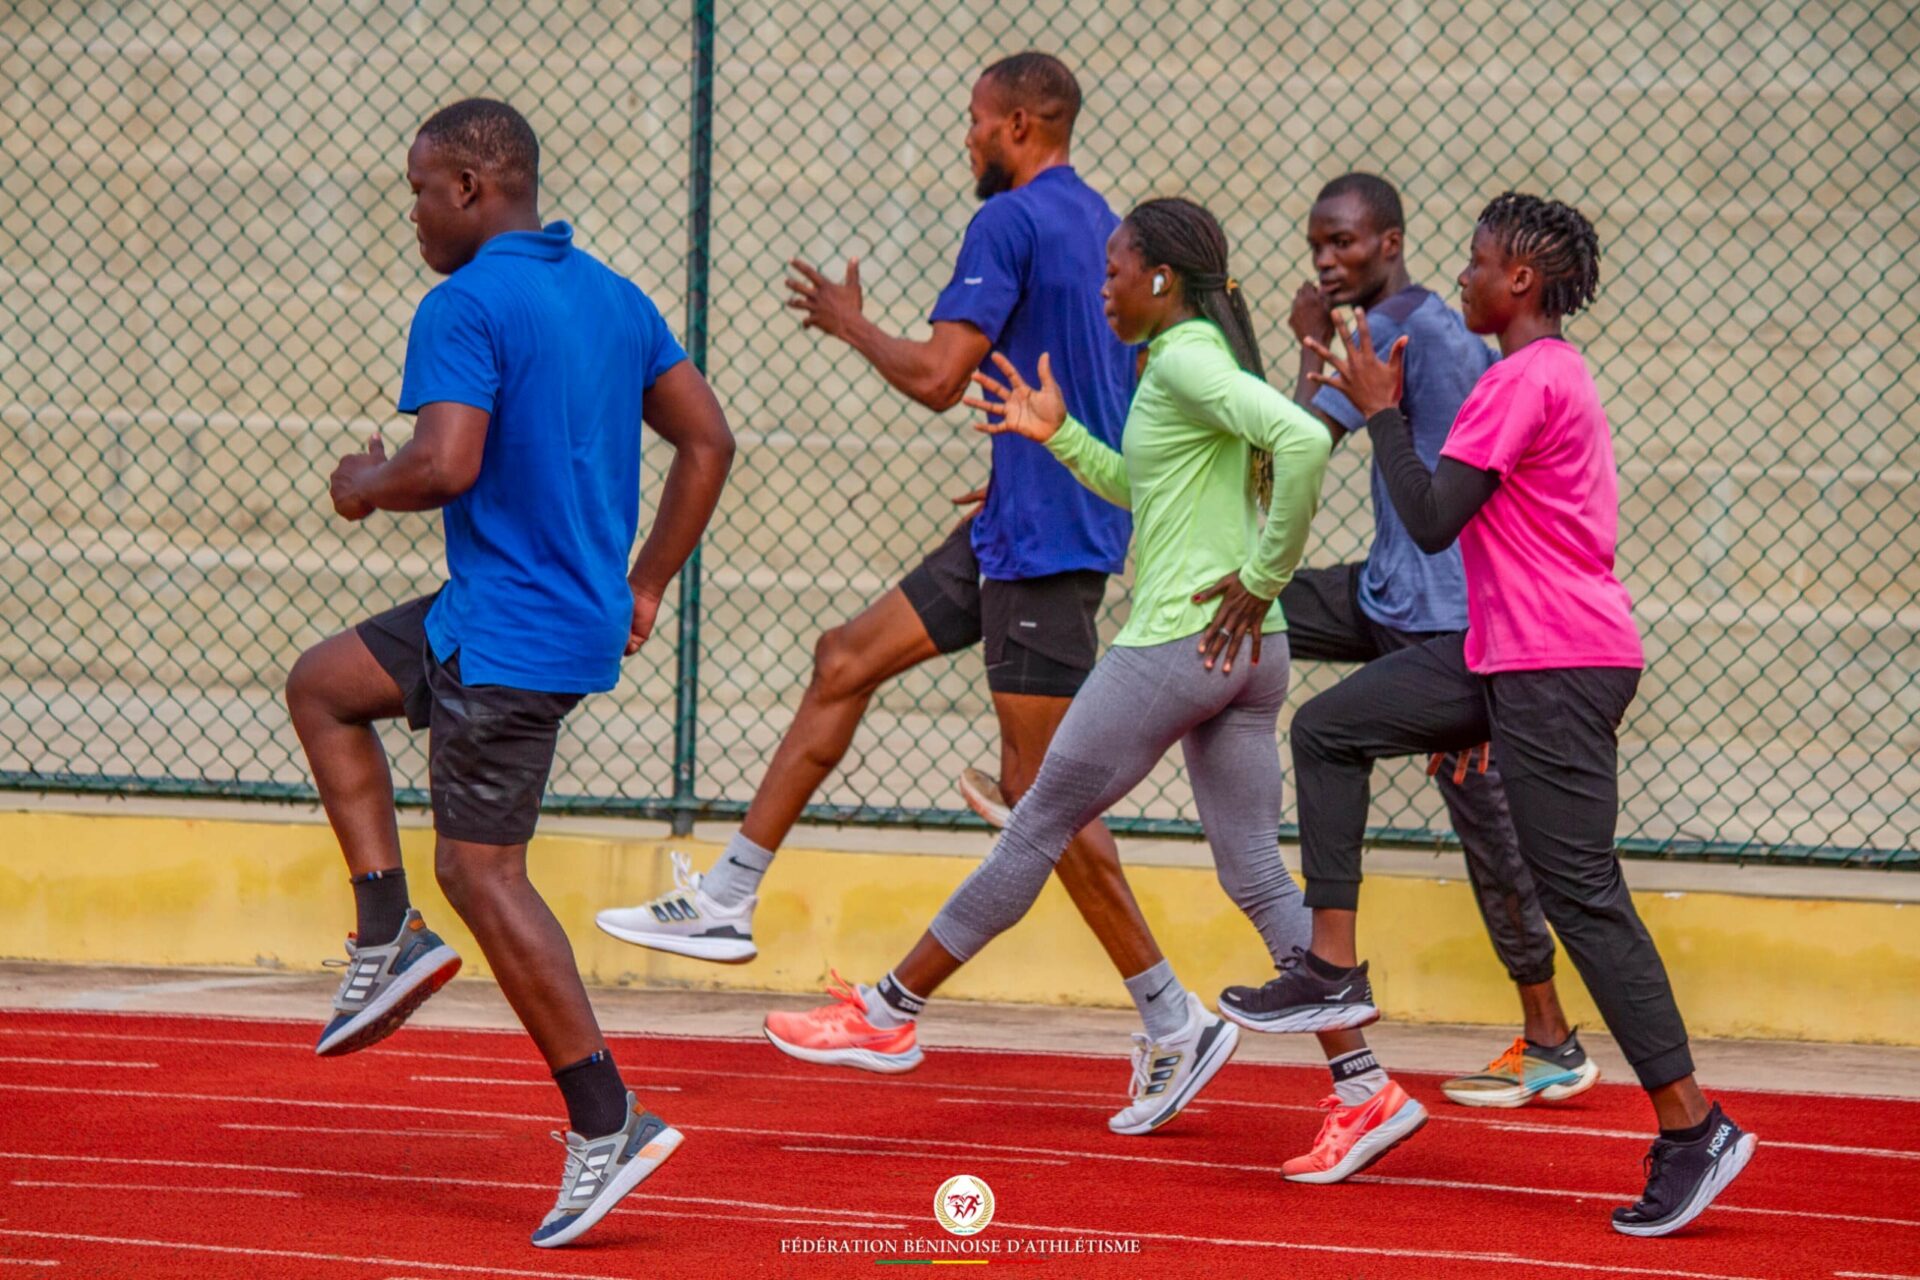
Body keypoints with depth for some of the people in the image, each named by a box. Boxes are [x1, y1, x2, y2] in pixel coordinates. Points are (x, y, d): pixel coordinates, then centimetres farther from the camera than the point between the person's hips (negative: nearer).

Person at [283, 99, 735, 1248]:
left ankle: (606, 1122, -5)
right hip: (584, 613, 10)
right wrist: (646, 585, 17)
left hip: (511, 638, -10)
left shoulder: (466, 307, -16)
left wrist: (363, 487, -5)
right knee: (323, 688, 23)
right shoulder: (613, 297, 11)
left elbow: (445, 463, -27)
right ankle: (387, 937, 15)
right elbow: (708, 439, 12)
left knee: (483, 873, -4)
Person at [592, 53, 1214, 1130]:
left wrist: (850, 323, -3)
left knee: (1040, 787, -7)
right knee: (848, 663, 14)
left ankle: (1173, 1020, -4)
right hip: (1019, 528, 10)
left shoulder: (1012, 220, -15)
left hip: (1045, 540, -10)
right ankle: (728, 901, 18)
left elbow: (939, 377, -21)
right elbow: (1139, 387, 21)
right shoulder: (1101, 224, 14)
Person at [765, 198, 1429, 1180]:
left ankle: (886, 1013, 12)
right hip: (1243, 657, 9)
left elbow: (1303, 439, -28)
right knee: (1257, 875, 6)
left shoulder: (1187, 359, -12)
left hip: (1179, 644, -9)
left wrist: (1263, 577, -22)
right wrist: (1060, 436, 21)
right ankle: (1365, 1092, 0)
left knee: (1037, 828, 2)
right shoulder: (1190, 360, 17)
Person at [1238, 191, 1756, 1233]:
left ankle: (1691, 1130, -9)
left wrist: (1380, 410, -6)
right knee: (1327, 731, 12)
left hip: (1558, 672, -11)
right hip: (1503, 653, 11)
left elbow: (1432, 521, -18)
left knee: (1580, 893, -10)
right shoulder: (1555, 373, 17)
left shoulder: (1524, 380, -15)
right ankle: (1333, 964, 13)